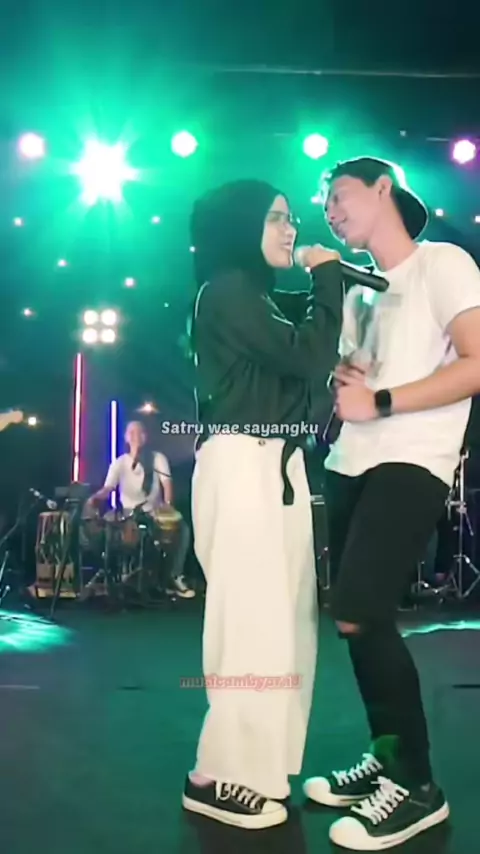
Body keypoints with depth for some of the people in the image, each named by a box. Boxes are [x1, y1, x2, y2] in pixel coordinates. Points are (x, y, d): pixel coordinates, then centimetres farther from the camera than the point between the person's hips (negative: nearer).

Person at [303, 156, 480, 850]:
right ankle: (387, 760, 20)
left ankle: (418, 784, -2)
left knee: (359, 614, -16)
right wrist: (338, 376, 4)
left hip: (410, 465, -8)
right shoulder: (359, 292, 22)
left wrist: (378, 402, -14)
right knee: (358, 620, 6)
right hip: (348, 465, 8)